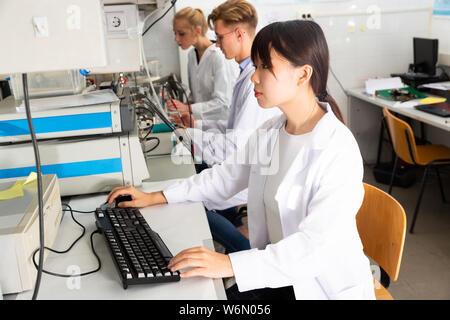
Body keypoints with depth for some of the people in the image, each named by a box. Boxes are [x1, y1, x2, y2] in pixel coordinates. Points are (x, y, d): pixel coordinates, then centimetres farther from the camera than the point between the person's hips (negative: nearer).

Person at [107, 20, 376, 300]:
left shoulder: (339, 151, -24)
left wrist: (230, 264, -36)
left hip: (328, 287, -6)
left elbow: (317, 245, -29)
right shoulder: (268, 134, 1)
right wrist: (156, 197, 11)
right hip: (277, 274, 6)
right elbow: (228, 176, 13)